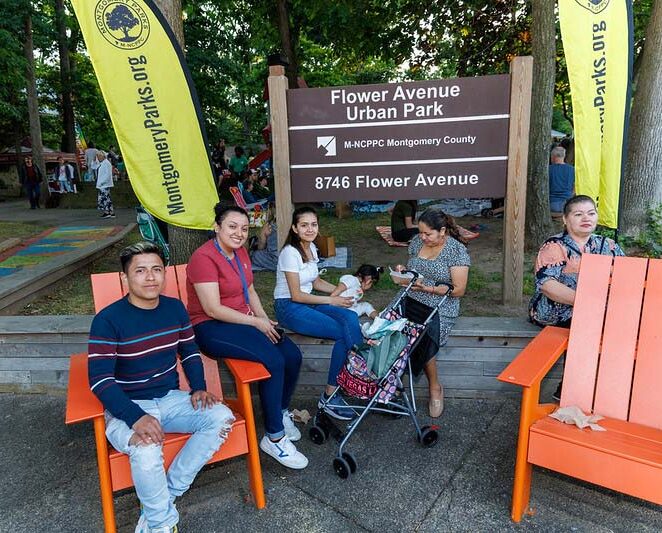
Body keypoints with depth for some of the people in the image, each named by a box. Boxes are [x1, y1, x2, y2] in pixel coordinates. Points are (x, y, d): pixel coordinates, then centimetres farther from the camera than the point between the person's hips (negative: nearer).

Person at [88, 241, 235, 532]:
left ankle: (160, 500, -7)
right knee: (146, 449, -35)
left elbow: (190, 352, 13)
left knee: (221, 417, -18)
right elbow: (100, 380, -18)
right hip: (127, 407, -5)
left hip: (171, 399, 5)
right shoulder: (108, 320, -14)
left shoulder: (175, 308, 1)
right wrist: (136, 417, -30)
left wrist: (199, 388, -4)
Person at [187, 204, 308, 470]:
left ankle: (281, 412, 17)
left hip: (243, 321, 8)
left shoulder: (240, 252, 9)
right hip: (212, 328, -8)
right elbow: (213, 310, -21)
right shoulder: (204, 257, -17)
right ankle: (274, 438, -11)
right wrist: (255, 322, -17)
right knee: (274, 361, -26)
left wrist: (265, 319, 2)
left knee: (293, 356, -9)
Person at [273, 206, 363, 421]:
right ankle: (330, 396, -11)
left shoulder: (311, 248, 8)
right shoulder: (290, 252, -17)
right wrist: (331, 301, -16)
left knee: (351, 318, -19)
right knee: (343, 333, -20)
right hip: (289, 307, -7)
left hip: (307, 301, 7)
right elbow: (296, 295, -17)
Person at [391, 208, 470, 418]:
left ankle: (435, 387, -9)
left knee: (422, 335, -33)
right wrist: (403, 271, 0)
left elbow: (458, 290, -8)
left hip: (440, 305, -4)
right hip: (409, 299, 5)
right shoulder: (417, 242, 11)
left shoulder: (457, 250, -5)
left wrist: (427, 288, -19)